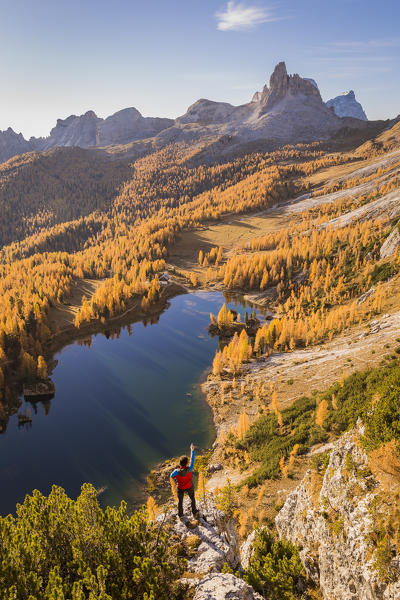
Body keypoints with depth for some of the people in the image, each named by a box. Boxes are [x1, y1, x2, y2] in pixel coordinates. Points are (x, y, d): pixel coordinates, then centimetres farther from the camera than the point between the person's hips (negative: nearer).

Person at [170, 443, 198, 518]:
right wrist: (192, 450, -13)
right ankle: (194, 512, 46)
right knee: (192, 499, 28)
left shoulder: (177, 471, -34)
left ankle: (180, 515, 46)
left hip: (180, 489, 0)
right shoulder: (189, 469, -35)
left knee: (180, 501, 26)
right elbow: (192, 460, -22)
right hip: (189, 488, 0)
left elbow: (172, 476, -11)